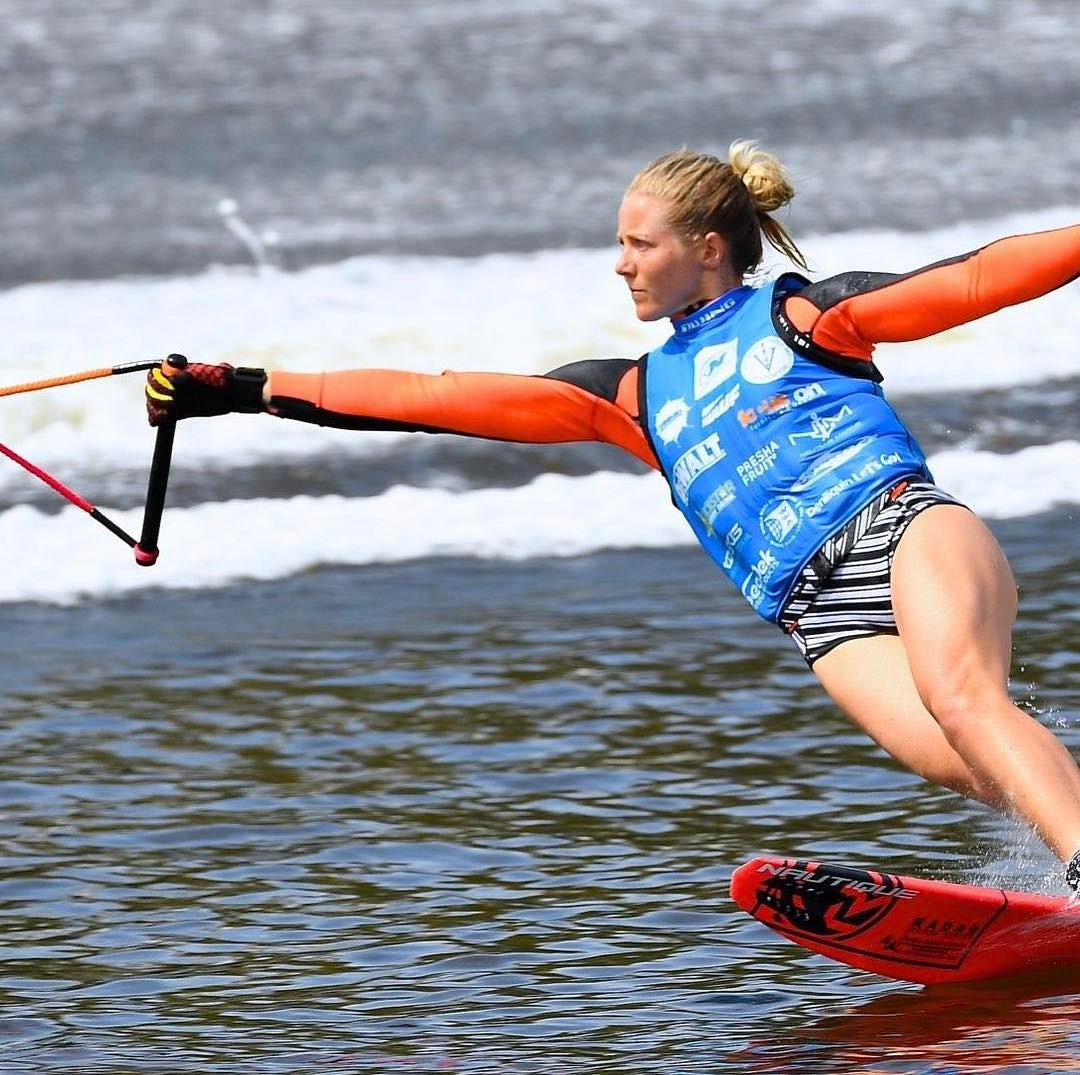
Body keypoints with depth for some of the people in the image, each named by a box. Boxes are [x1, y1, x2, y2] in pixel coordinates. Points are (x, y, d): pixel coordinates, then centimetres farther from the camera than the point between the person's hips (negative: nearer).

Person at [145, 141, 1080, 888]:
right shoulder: (636, 394, 25)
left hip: (901, 520, -4)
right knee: (964, 765, -25)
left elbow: (970, 280, 5)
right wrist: (258, 391, 20)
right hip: (817, 614, 4)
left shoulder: (803, 315, 14)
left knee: (960, 698, -35)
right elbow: (442, 399, 23)